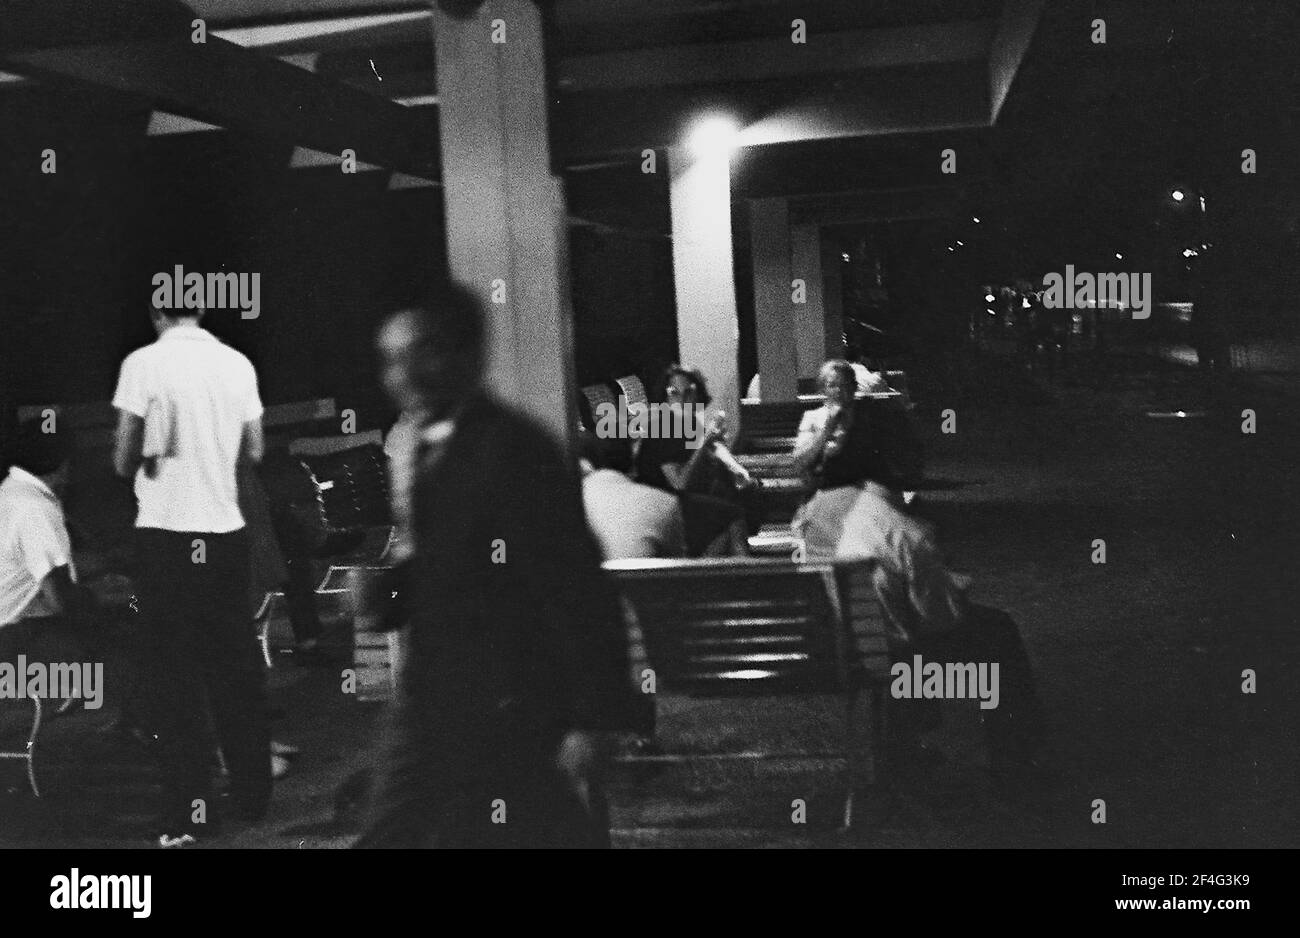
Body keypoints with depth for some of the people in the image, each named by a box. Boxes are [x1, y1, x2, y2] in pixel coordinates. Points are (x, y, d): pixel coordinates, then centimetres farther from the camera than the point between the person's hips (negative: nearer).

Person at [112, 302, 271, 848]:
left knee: (175, 674, 3)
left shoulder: (144, 364, -8)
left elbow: (125, 462, -8)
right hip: (226, 532, 3)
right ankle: (253, 795, 23)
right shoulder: (237, 364, 3)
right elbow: (254, 452, 9)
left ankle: (186, 814, 5)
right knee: (237, 669, 14)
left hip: (166, 533, -3)